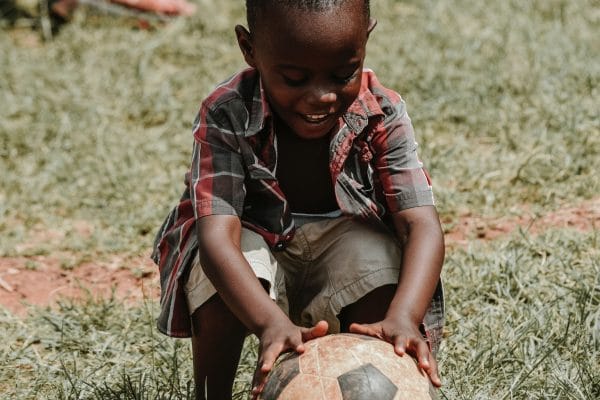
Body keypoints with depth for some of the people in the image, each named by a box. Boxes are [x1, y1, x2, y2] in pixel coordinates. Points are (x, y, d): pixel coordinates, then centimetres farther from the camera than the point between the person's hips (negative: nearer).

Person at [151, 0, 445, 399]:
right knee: (224, 289, -34)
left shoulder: (384, 115, -22)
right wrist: (272, 324, -56)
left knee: (382, 264, -30)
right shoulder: (227, 116, -28)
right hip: (255, 243, -2)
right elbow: (217, 234, -38)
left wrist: (404, 318, -51)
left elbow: (421, 225, -30)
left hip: (342, 243, 2)